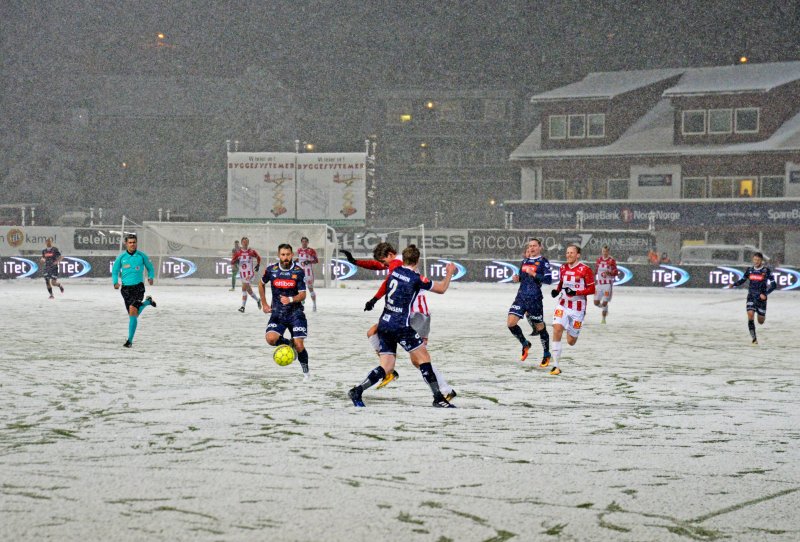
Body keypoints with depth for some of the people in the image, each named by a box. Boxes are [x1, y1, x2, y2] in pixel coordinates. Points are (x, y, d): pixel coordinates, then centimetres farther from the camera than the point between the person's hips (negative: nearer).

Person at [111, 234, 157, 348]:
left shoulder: (142, 256, 0)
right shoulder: (121, 257, 1)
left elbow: (150, 268, 13)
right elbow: (115, 271, 11)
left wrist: (151, 278, -6)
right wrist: (115, 283, -7)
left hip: (138, 286, -3)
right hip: (126, 288, 3)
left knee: (133, 311, -21)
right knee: (132, 314, 11)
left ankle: (130, 340, -15)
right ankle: (147, 302, 44)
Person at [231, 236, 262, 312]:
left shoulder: (252, 251, -5)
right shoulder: (238, 252, 0)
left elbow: (258, 258, 14)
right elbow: (232, 262, -1)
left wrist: (258, 265, 4)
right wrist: (235, 261, -21)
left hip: (250, 273, -4)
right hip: (242, 273, 4)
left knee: (244, 288, -16)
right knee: (248, 289, 14)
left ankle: (243, 306, -14)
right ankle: (257, 300, 39)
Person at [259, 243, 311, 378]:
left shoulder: (299, 271, -6)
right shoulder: (271, 270, -2)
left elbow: (303, 295, -7)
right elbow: (261, 284, 18)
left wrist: (290, 299, -27)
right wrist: (264, 304, 16)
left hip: (295, 312, -2)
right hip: (277, 313, 2)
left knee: (299, 346, -11)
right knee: (270, 339, -23)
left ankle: (305, 372, 12)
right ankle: (289, 344, 9)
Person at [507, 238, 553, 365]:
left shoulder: (543, 261, -3)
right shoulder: (524, 261, 15)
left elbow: (549, 280, -12)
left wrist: (534, 274, -20)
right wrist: (517, 278, 4)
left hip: (535, 299, -5)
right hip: (521, 297, 5)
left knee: (539, 327, 5)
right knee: (510, 322, -10)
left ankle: (546, 354, 22)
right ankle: (525, 344, 13)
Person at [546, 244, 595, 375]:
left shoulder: (585, 270, -10)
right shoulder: (563, 268, 6)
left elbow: (592, 289, -10)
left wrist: (576, 292, -23)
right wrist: (557, 290, 1)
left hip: (578, 308, -3)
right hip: (563, 305, 3)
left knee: (571, 341, 4)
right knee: (557, 329, -22)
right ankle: (555, 366, -18)